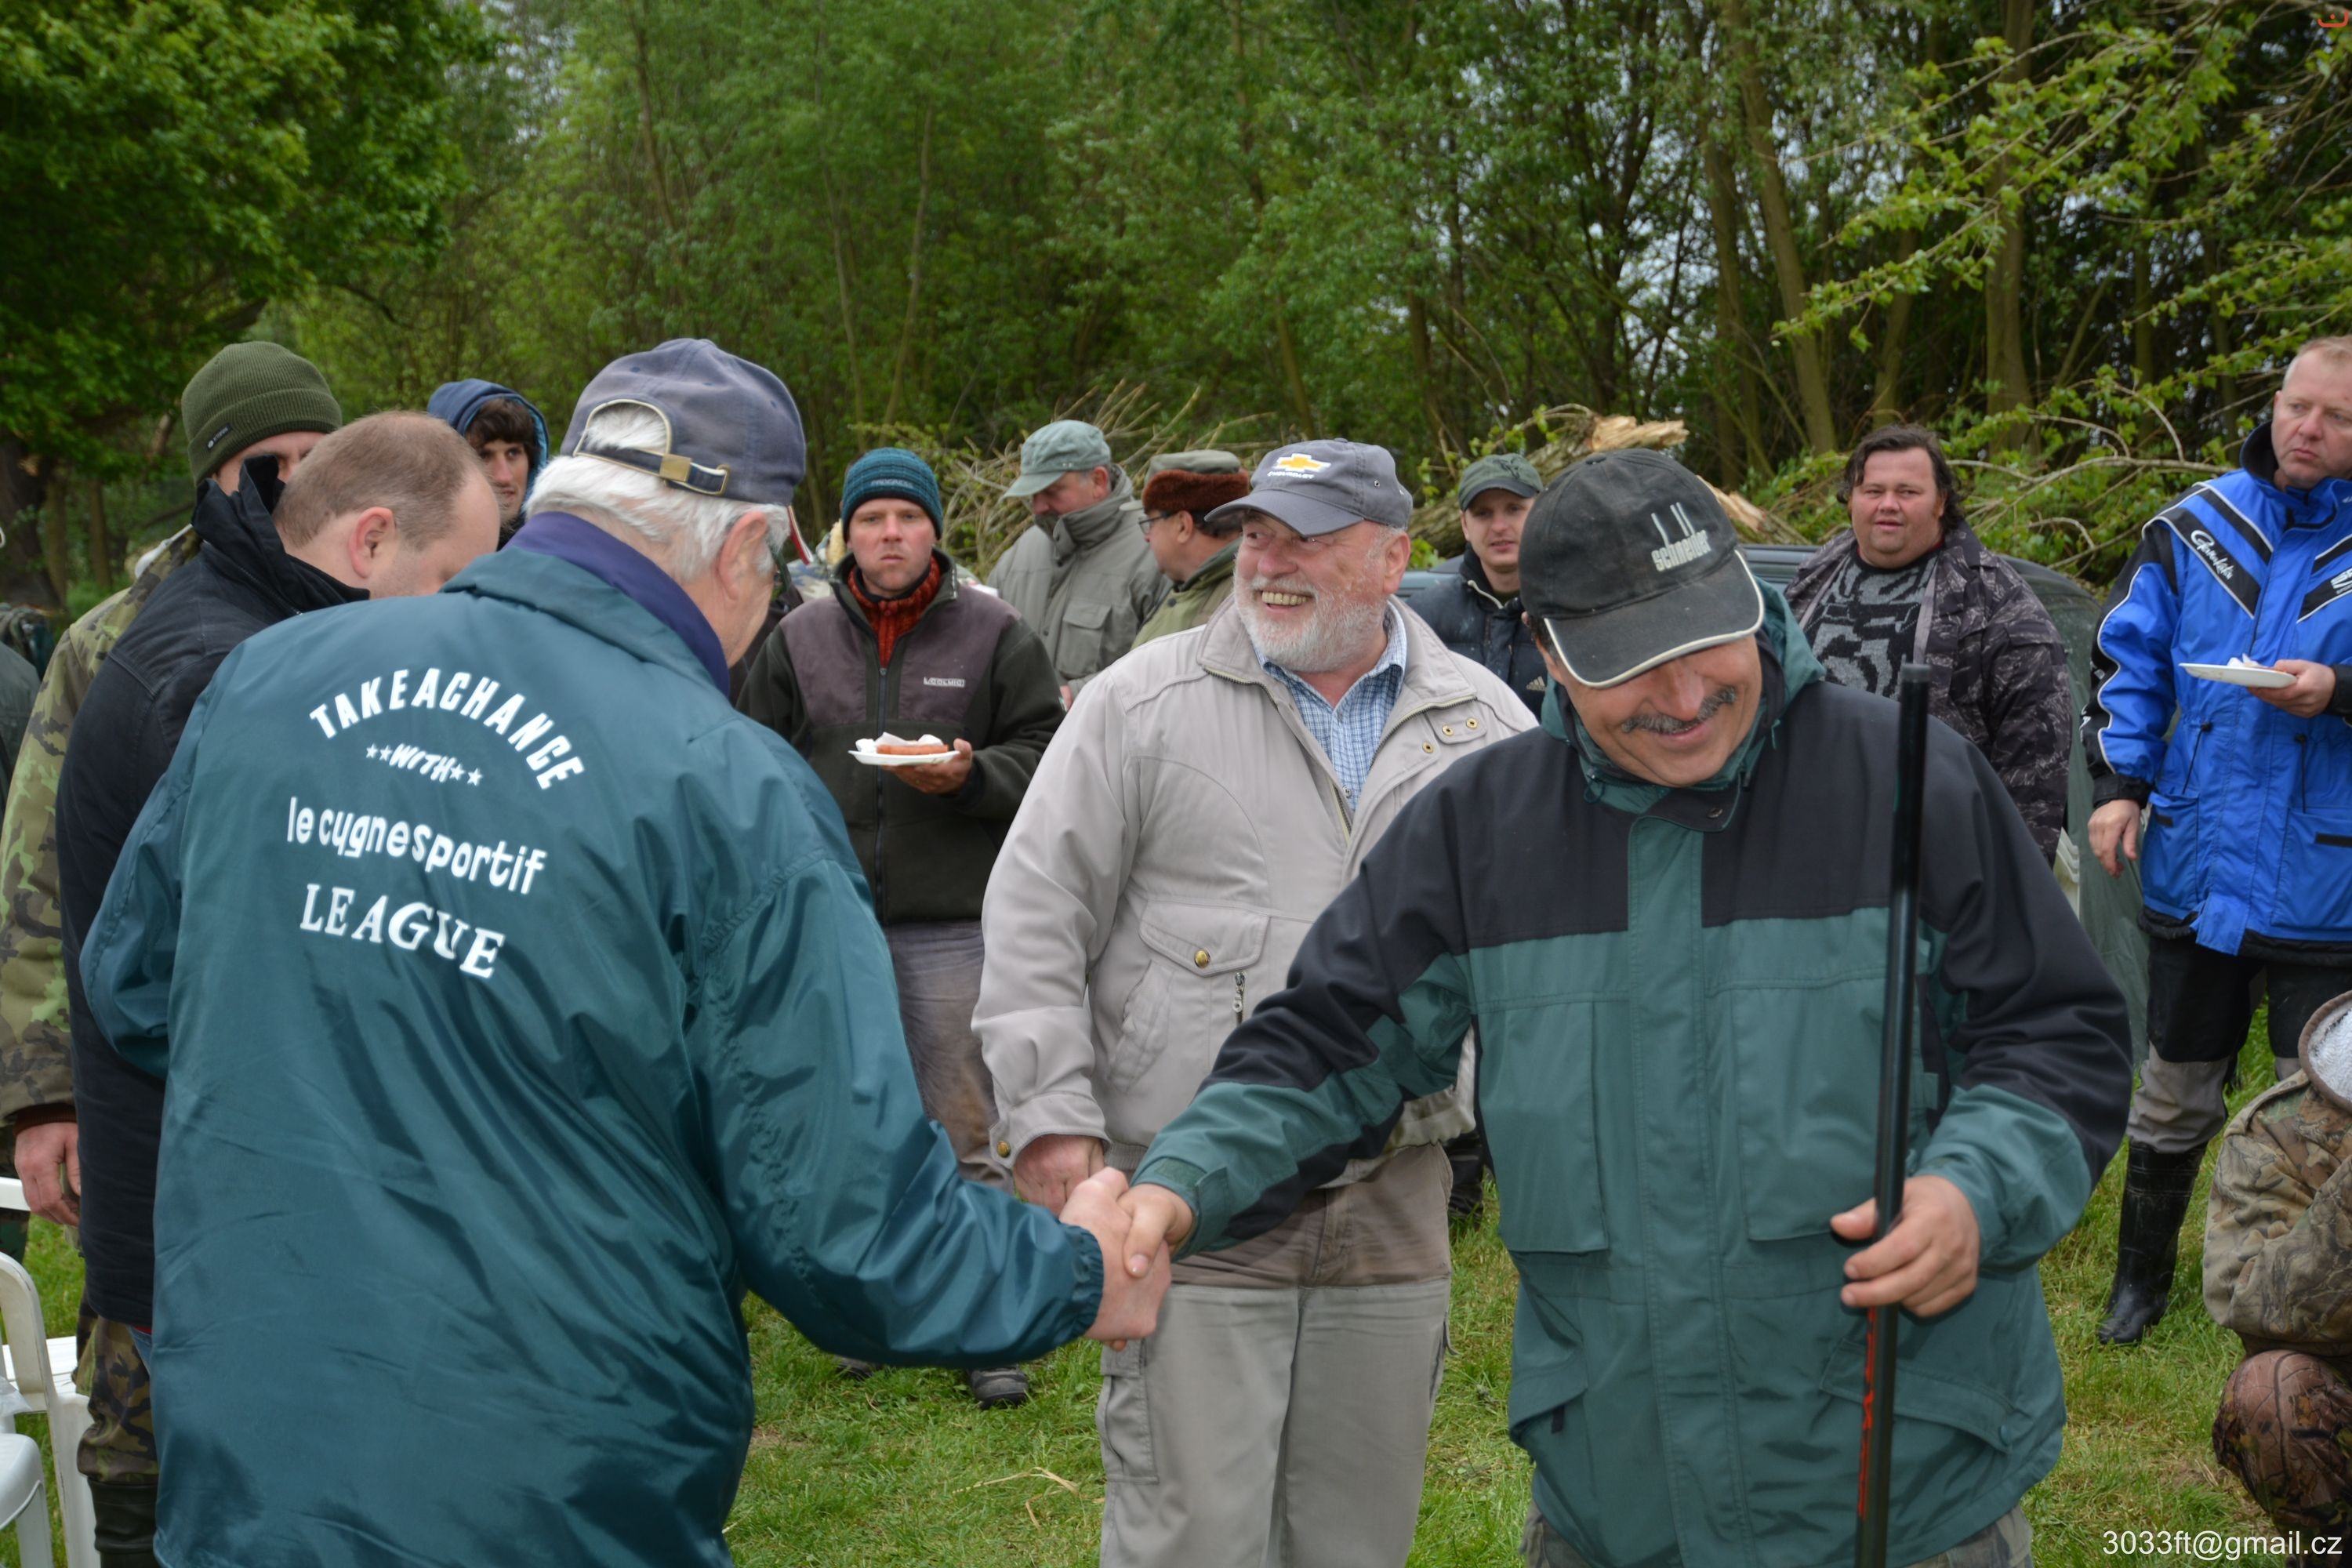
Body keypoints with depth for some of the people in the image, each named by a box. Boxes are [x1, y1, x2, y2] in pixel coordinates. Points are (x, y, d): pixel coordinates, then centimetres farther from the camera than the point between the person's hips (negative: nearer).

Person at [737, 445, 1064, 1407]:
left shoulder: (995, 635, 3)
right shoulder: (798, 640, 9)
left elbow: (1044, 757, 2)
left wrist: (970, 776, -17)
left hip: (951, 927, -3)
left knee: (961, 1130, -1)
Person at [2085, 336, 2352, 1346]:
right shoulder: (2196, 525, 4)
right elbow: (2126, 660, 8)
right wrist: (2119, 782, -1)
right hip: (2195, 870, 3)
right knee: (2174, 1088, 16)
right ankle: (2143, 1271, 34)